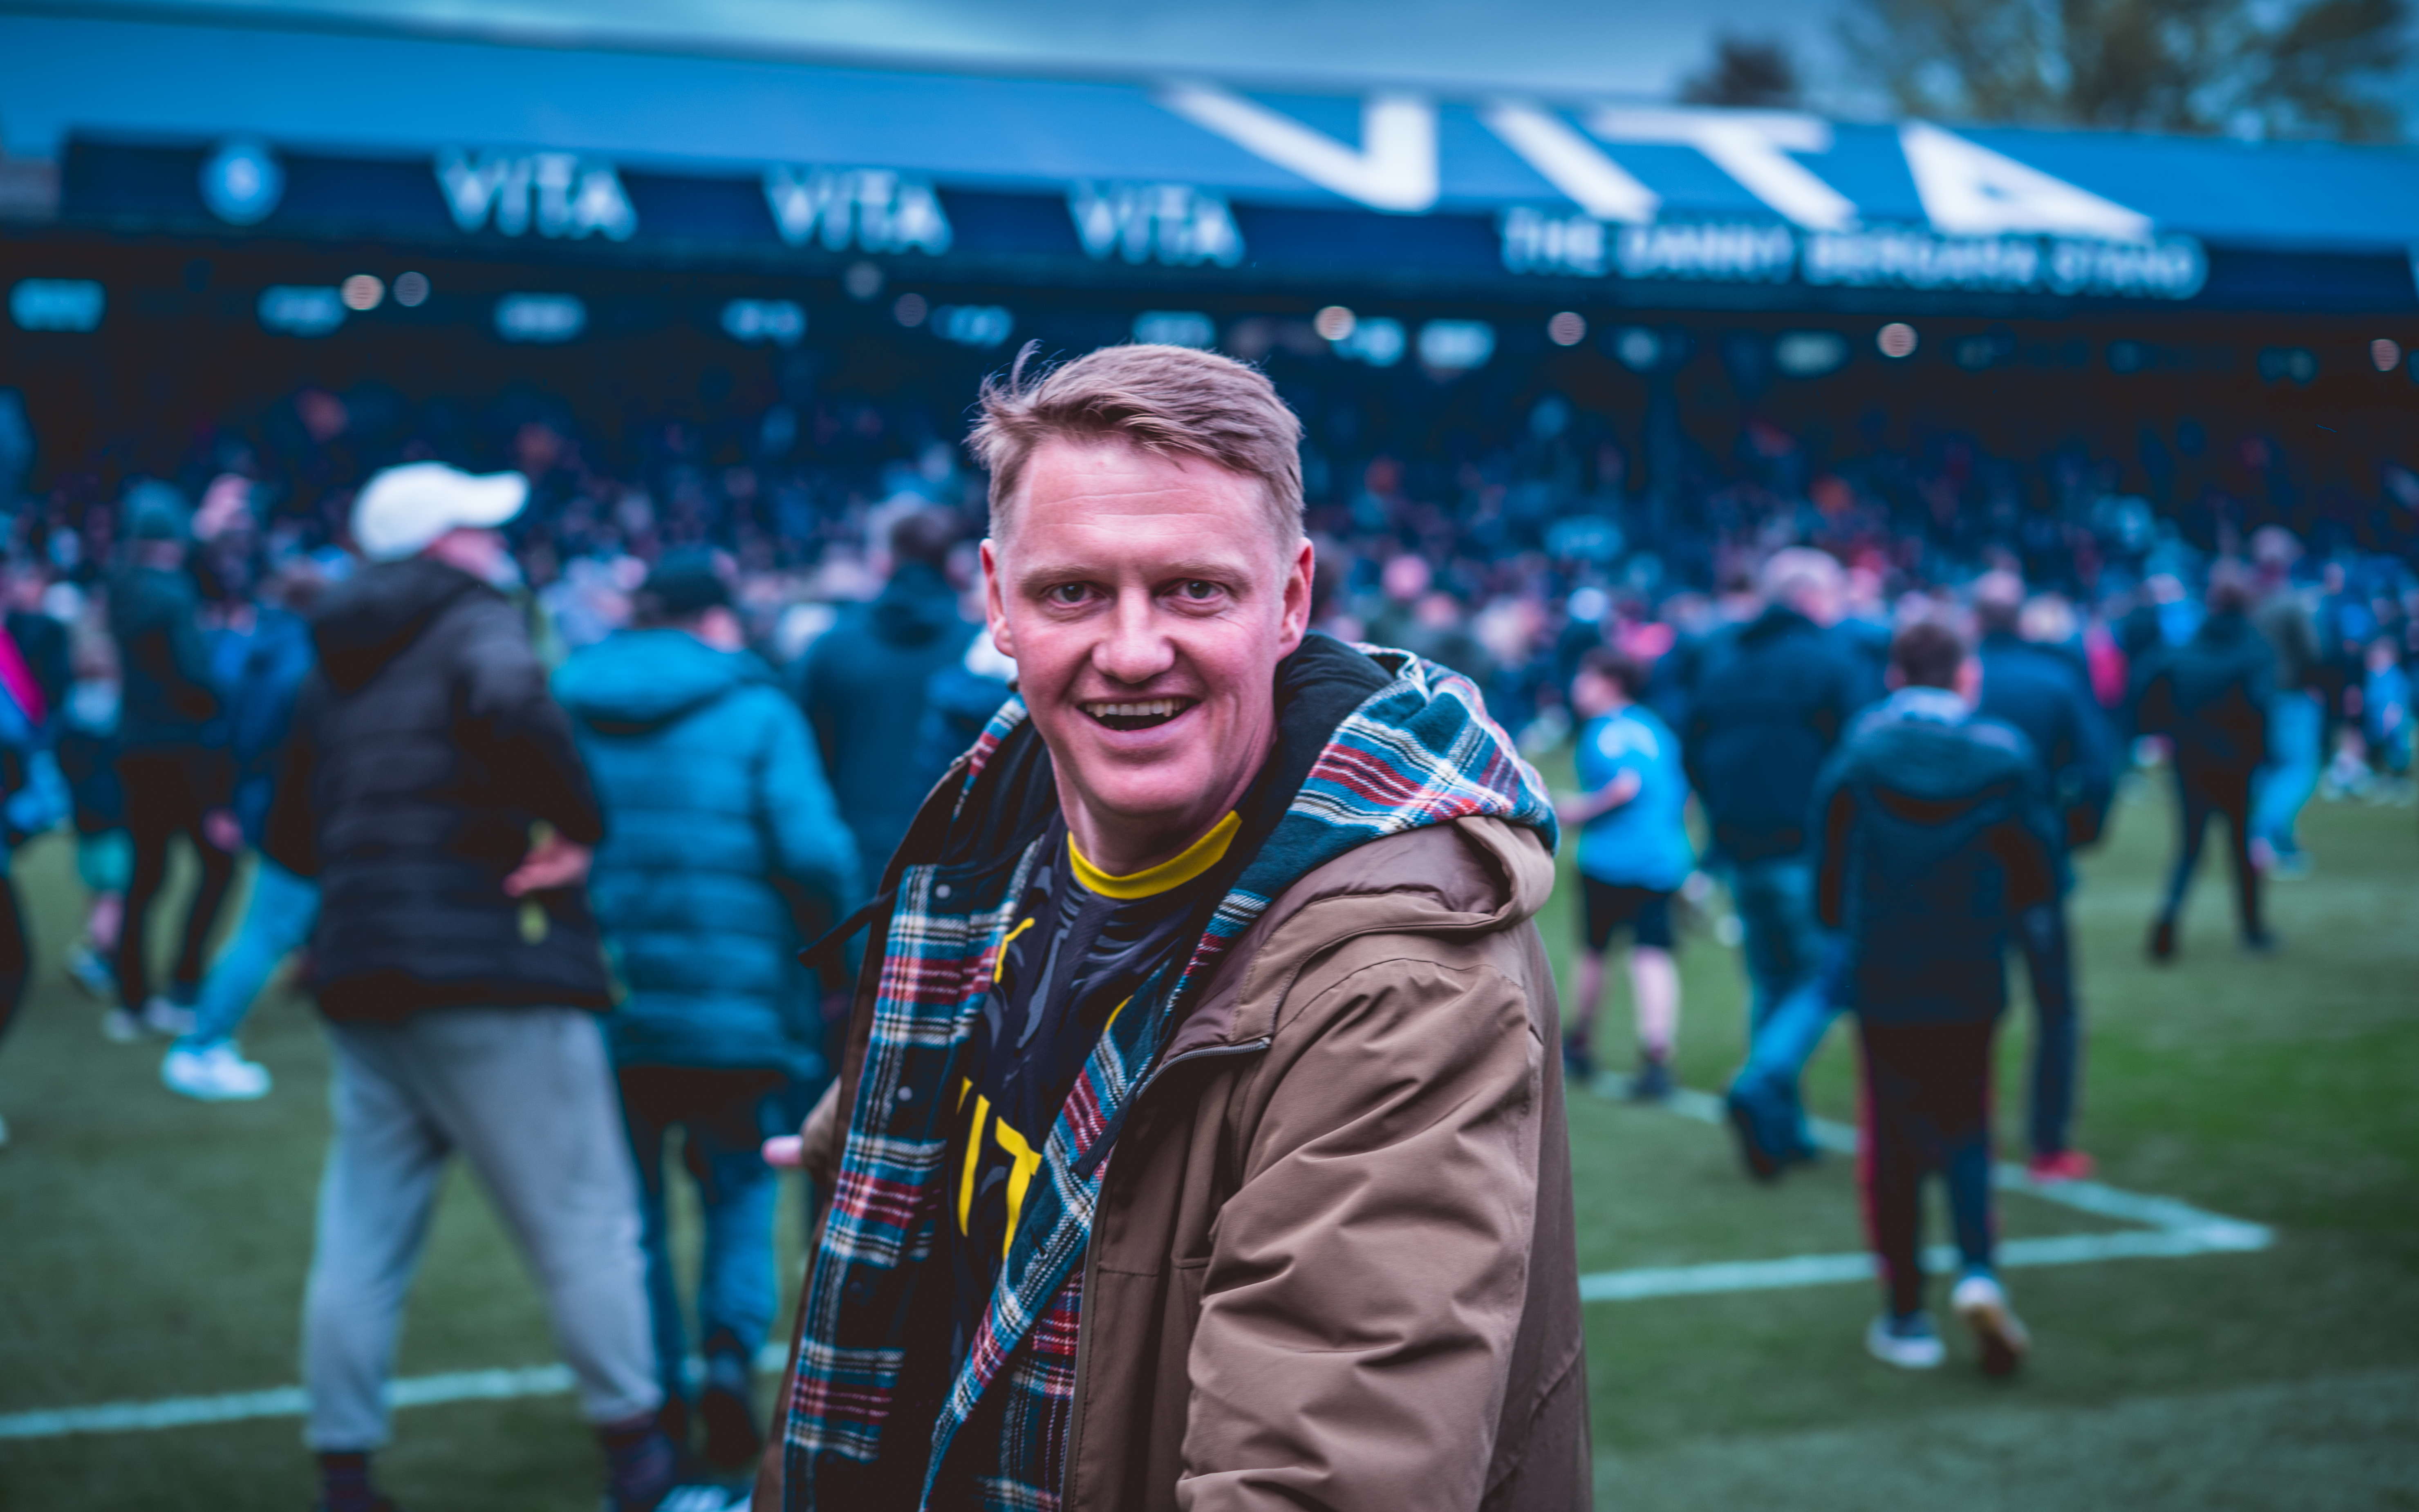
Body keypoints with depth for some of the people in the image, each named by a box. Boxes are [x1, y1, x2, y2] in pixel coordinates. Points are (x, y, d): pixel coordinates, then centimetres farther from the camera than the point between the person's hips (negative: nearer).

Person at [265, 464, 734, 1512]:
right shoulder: (473, 623, -5)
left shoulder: (336, 668, 18)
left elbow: (290, 838, 20)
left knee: (361, 1236, 10)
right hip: (491, 969, -7)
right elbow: (513, 705, -30)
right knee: (583, 1220, 3)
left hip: (359, 980, 7)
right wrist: (575, 824, -17)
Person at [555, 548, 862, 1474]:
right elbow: (814, 852, -14)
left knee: (630, 1204, 15)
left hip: (601, 1006, 2)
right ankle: (731, 1351, -4)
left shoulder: (565, 702, 8)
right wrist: (823, 937, 2)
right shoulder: (755, 710, -2)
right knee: (741, 1191, 16)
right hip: (732, 1006, -2)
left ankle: (657, 1400, 14)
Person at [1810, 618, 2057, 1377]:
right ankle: (1977, 1270, -9)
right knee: (1964, 1127, 14)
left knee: (1892, 1142, 8)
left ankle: (1906, 1315, 10)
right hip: (1972, 980, 1)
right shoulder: (2006, 758, -5)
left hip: (1881, 979, -1)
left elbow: (1829, 881, -1)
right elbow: (2036, 880, 0)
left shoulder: (1858, 756, -6)